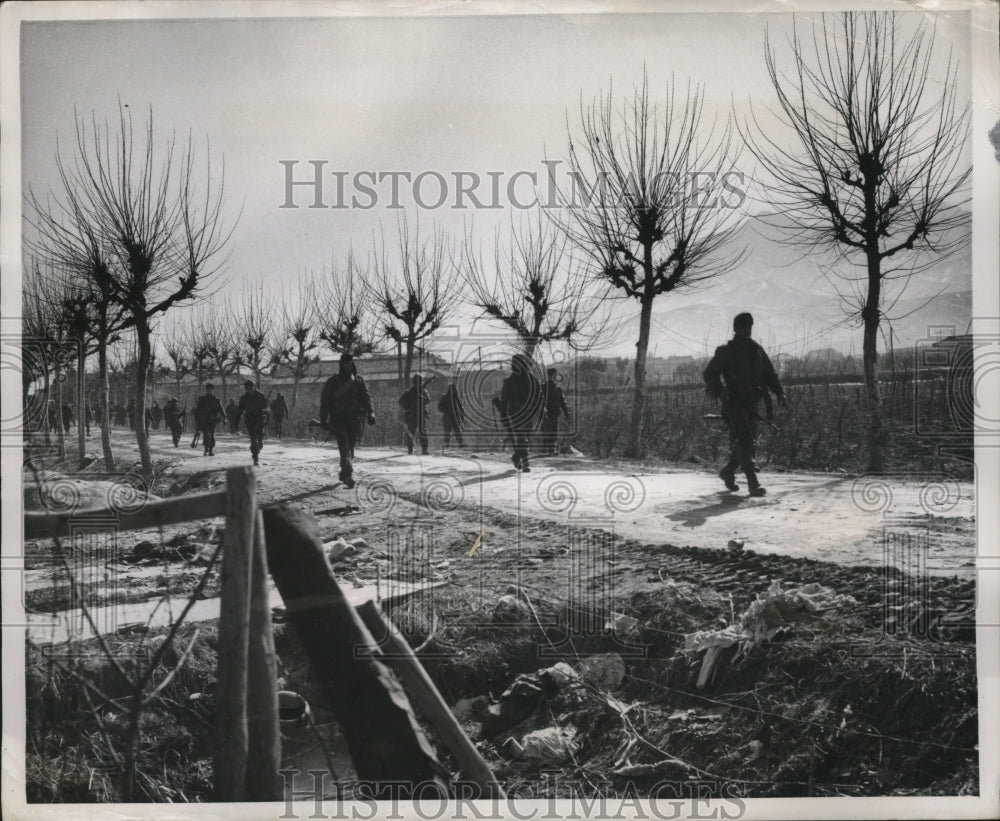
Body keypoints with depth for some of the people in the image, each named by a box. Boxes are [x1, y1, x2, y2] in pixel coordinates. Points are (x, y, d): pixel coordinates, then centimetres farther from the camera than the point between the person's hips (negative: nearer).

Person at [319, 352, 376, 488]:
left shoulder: (358, 381, 10)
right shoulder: (333, 381, 3)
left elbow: (366, 397, 3)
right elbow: (324, 400, 5)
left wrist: (370, 413, -11)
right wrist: (323, 419, 0)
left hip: (353, 420, 3)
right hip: (338, 419, -3)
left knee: (350, 448, 8)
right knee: (344, 447, -15)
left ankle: (344, 474, 23)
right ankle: (348, 474, -25)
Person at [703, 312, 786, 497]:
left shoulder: (757, 350, 15)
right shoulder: (726, 351, -1)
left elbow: (769, 374, 18)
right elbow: (709, 374, -5)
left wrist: (779, 392, 2)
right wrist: (720, 392, -23)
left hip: (752, 403, 6)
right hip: (734, 403, -6)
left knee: (750, 443, 8)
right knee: (743, 441, -15)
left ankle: (728, 471, 31)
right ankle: (753, 484, -18)